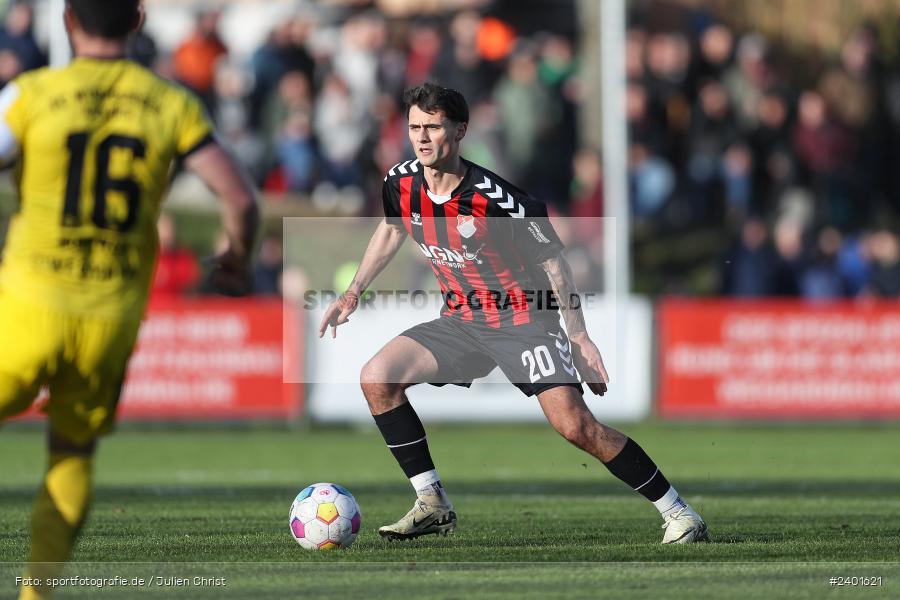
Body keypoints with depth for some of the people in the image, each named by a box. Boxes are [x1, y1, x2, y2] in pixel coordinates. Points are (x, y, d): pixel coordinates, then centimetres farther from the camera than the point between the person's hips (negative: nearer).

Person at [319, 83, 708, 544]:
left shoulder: (494, 197, -24)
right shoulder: (402, 184, -7)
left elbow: (551, 259, -12)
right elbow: (391, 230, 18)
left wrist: (578, 336, -10)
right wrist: (352, 293, 16)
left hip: (524, 321, -6)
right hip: (461, 323, 6)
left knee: (575, 425, -20)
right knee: (376, 379, -12)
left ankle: (677, 512, -7)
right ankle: (433, 505, -3)